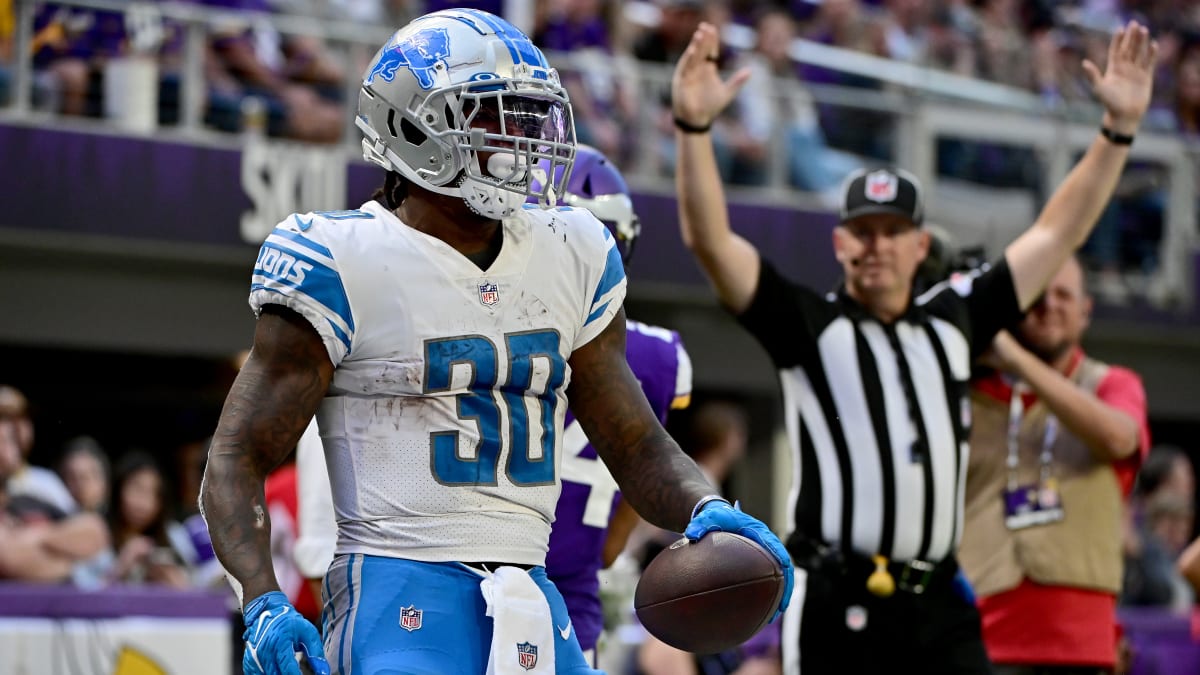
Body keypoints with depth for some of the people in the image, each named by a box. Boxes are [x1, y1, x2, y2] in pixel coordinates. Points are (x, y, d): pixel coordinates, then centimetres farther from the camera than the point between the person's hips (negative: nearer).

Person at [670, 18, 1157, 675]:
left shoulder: (954, 320, 17)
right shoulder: (807, 324, 5)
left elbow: (1058, 232, 21)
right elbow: (710, 239, -7)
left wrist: (1119, 126, 17)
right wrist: (693, 126, -20)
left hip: (938, 604, 4)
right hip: (836, 603, -4)